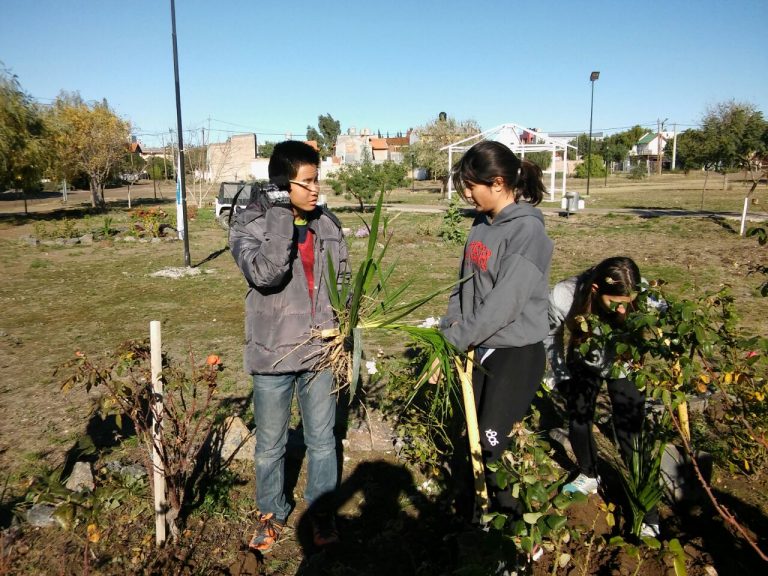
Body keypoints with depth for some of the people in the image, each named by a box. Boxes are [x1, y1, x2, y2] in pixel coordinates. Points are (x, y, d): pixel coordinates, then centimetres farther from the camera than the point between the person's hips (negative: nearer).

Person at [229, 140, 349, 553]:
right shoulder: (249, 225, -10)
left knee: (322, 439, 16)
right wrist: (281, 214, -26)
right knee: (271, 444, 15)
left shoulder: (327, 223, 2)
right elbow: (264, 273, -29)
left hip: (321, 349, 3)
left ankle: (321, 511, 37)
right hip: (273, 352, -3)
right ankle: (271, 514, 38)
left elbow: (343, 280, 12)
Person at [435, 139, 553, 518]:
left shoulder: (528, 230, -17)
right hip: (479, 349, 7)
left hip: (516, 352, -7)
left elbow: (505, 302, -23)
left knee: (493, 442, -1)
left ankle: (509, 513, 22)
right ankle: (487, 505, 33)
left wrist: (455, 339, -17)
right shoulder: (482, 224, 6)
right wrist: (447, 334, -1)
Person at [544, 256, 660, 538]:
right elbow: (551, 334, -12)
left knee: (630, 433, -6)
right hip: (582, 363, 2)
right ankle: (589, 476, 43)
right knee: (578, 420, 14)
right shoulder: (563, 297, -36)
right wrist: (558, 373, -1)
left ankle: (649, 516, 9)